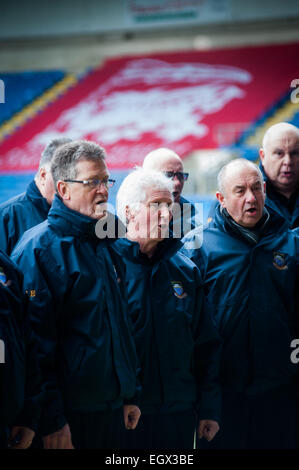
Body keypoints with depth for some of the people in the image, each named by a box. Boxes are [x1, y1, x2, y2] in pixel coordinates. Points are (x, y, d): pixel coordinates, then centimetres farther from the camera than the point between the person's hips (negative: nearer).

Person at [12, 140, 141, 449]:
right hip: (69, 416, -8)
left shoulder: (104, 244, 13)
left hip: (111, 409, 8)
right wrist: (51, 421, -21)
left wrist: (130, 395, 18)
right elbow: (36, 340, -18)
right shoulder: (38, 248, -13)